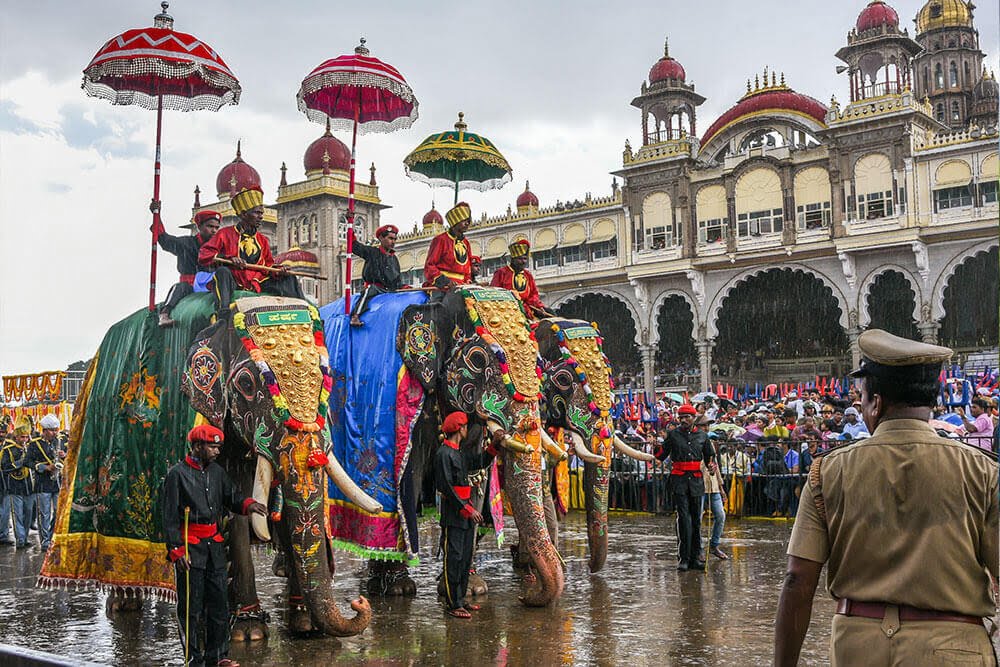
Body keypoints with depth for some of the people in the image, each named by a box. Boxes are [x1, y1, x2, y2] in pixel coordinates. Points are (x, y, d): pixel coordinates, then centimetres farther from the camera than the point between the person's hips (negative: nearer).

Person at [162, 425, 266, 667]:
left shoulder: (217, 471, 13)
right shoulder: (177, 474, -6)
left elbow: (231, 497, 17)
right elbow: (170, 517, -7)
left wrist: (248, 504, -7)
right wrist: (176, 550, -14)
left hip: (215, 545, 6)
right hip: (190, 546, -6)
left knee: (219, 602, 8)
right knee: (191, 606, 0)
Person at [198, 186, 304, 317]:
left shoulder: (262, 239, 20)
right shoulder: (225, 234, 5)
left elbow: (269, 265, 21)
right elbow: (203, 256, -3)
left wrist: (278, 271, -4)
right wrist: (229, 259, -18)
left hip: (259, 285, 5)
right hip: (234, 284, -4)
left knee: (289, 279, -6)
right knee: (223, 272, -35)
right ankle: (224, 314, -50)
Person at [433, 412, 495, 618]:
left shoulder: (461, 453, 15)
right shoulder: (444, 453, -13)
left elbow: (480, 463, 28)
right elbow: (446, 487, -18)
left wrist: (493, 447, 14)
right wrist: (467, 509, -20)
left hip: (465, 512, 9)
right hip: (452, 514, -9)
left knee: (465, 558, 12)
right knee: (453, 558, -6)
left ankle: (460, 599, 20)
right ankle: (454, 604, -2)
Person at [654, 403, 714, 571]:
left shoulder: (702, 435, 9)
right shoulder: (673, 435, 4)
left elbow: (709, 456, 19)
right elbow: (661, 455, 4)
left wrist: (712, 466, -2)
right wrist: (655, 446, -16)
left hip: (696, 480, 3)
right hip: (679, 480, -3)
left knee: (696, 520, 7)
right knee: (684, 518, -10)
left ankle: (694, 558, 13)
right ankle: (684, 559, -6)